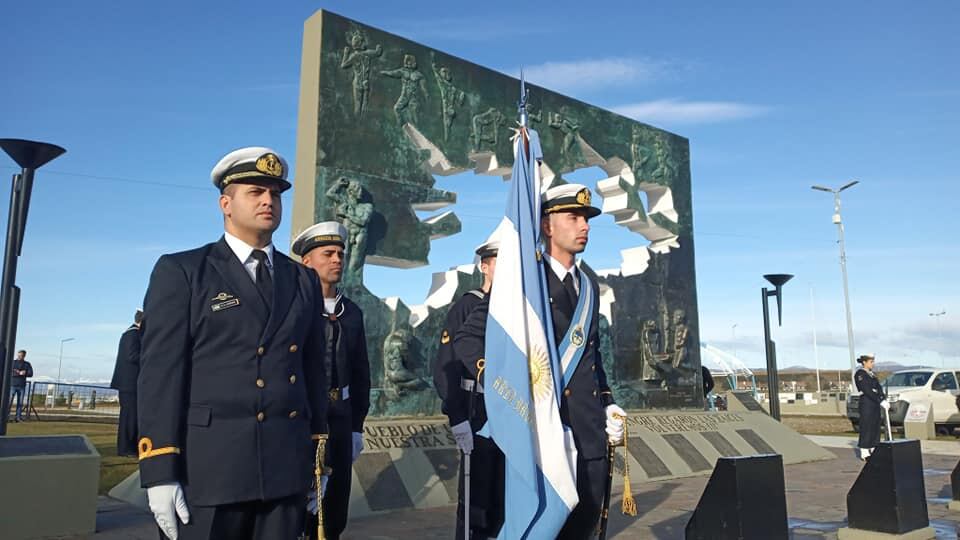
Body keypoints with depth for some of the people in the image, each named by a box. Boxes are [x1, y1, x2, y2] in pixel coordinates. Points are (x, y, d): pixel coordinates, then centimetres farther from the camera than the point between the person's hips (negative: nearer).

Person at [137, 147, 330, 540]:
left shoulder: (303, 279, 13)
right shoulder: (180, 272, 1)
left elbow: (313, 370, 13)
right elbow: (160, 371, -5)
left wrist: (318, 454, 10)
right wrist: (160, 472, -11)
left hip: (287, 468, 4)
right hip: (209, 466, -3)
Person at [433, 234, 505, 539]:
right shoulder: (466, 308, -4)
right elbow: (445, 368, -9)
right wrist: (457, 419, -16)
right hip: (480, 414, -4)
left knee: (508, 495, 14)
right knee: (475, 495, 5)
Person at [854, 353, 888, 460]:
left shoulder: (872, 374, 16)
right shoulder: (860, 374, -11)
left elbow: (879, 388, 9)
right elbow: (868, 390, -18)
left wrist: (885, 400, -6)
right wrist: (881, 401, -20)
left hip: (875, 403, 8)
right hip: (866, 402, -8)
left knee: (876, 426, 10)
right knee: (866, 427, -6)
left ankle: (873, 450, 16)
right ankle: (864, 453, -2)